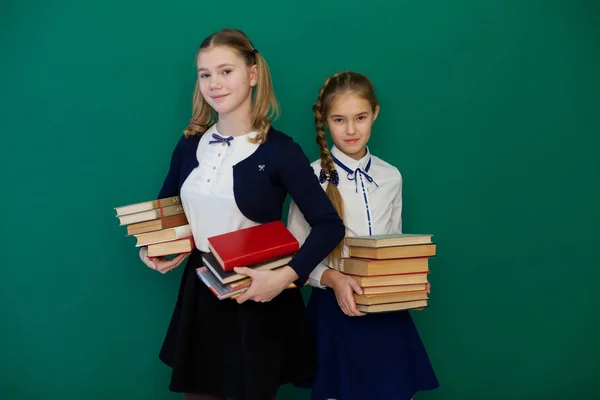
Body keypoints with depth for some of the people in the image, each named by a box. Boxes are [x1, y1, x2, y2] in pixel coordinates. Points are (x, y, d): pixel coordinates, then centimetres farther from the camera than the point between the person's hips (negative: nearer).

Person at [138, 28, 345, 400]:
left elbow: (329, 225, -16)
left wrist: (285, 276, -27)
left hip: (258, 297, -4)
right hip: (199, 293, 4)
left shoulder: (279, 149, -13)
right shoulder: (190, 144, 2)